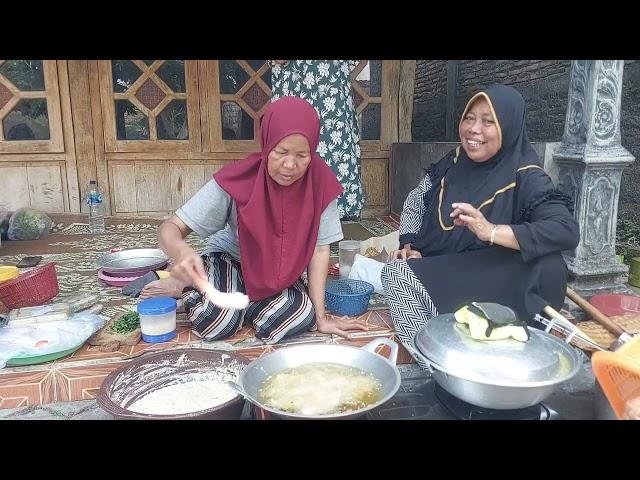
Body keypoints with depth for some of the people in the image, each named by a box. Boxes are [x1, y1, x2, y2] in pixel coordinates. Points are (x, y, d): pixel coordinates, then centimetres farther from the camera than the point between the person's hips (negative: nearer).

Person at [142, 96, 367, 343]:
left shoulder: (320, 181, -23)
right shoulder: (237, 180, -27)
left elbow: (320, 249, -16)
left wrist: (320, 317, -16)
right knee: (215, 322, -29)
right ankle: (190, 288, 6)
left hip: (281, 273, 3)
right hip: (230, 258, -2)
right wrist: (182, 252, -48)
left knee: (302, 315, -27)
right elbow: (171, 227, -23)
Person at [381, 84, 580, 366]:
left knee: (401, 276, -25)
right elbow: (415, 202, 12)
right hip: (436, 267, 6)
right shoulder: (455, 161, 3)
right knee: (395, 270, -20)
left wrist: (491, 231, -38)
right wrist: (410, 246, -6)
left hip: (493, 285, -6)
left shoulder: (525, 177, -15)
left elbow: (568, 232, -28)